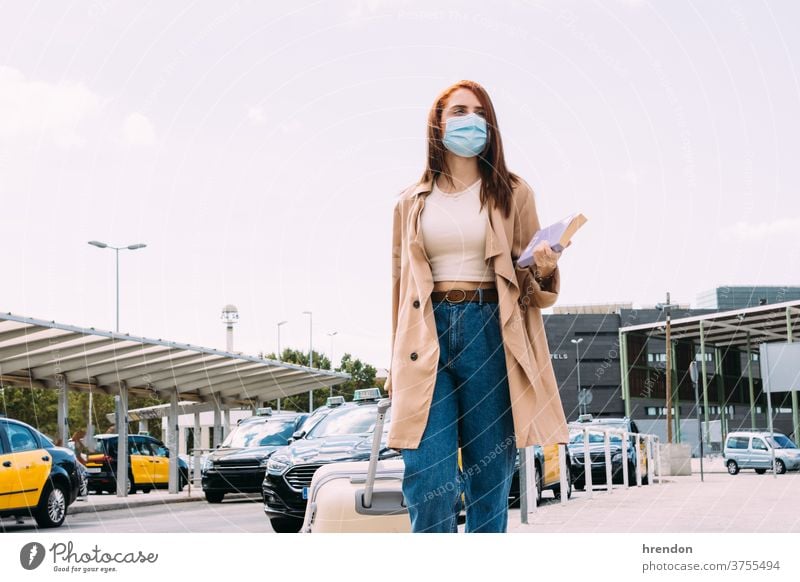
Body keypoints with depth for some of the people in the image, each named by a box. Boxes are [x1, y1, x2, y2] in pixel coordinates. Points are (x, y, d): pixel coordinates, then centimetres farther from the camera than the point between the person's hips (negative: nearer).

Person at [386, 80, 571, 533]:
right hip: (427, 341, 1)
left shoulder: (512, 194, 11)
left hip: (490, 335, -1)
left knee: (490, 479, 0)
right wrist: (397, 364, 13)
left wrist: (545, 270, -12)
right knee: (426, 479, -11)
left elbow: (532, 286, 12)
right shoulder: (412, 203, 15)